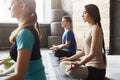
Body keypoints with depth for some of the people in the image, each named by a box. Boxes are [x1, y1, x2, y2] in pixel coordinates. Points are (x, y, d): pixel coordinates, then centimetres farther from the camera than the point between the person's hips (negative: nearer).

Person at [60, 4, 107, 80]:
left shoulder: (95, 29, -15)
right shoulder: (90, 29, 12)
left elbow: (92, 54, -21)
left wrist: (78, 64, -31)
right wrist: (69, 58, 18)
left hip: (96, 68, -9)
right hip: (88, 64, 9)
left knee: (71, 70, -33)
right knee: (63, 64, 11)